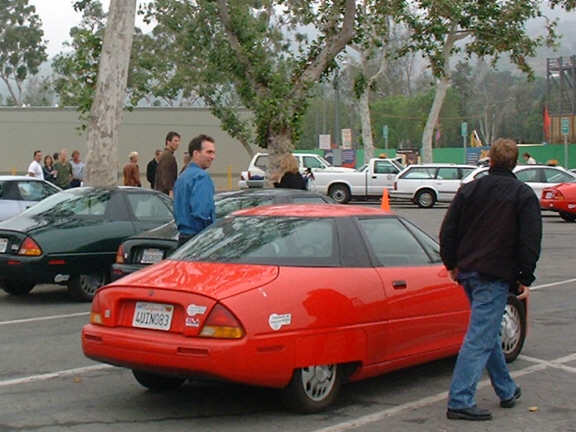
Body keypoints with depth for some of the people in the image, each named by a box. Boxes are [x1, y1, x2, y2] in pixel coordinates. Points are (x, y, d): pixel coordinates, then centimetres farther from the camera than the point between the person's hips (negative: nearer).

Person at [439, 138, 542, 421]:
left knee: (488, 333, 19)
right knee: (480, 337, -7)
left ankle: (507, 391, 30)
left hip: (467, 272, 6)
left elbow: (448, 231, 8)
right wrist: (525, 279, -2)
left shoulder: (468, 190, 8)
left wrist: (452, 265, 19)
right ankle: (460, 401, -12)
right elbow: (530, 241, -8)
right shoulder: (524, 195, -4)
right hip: (495, 276, -6)